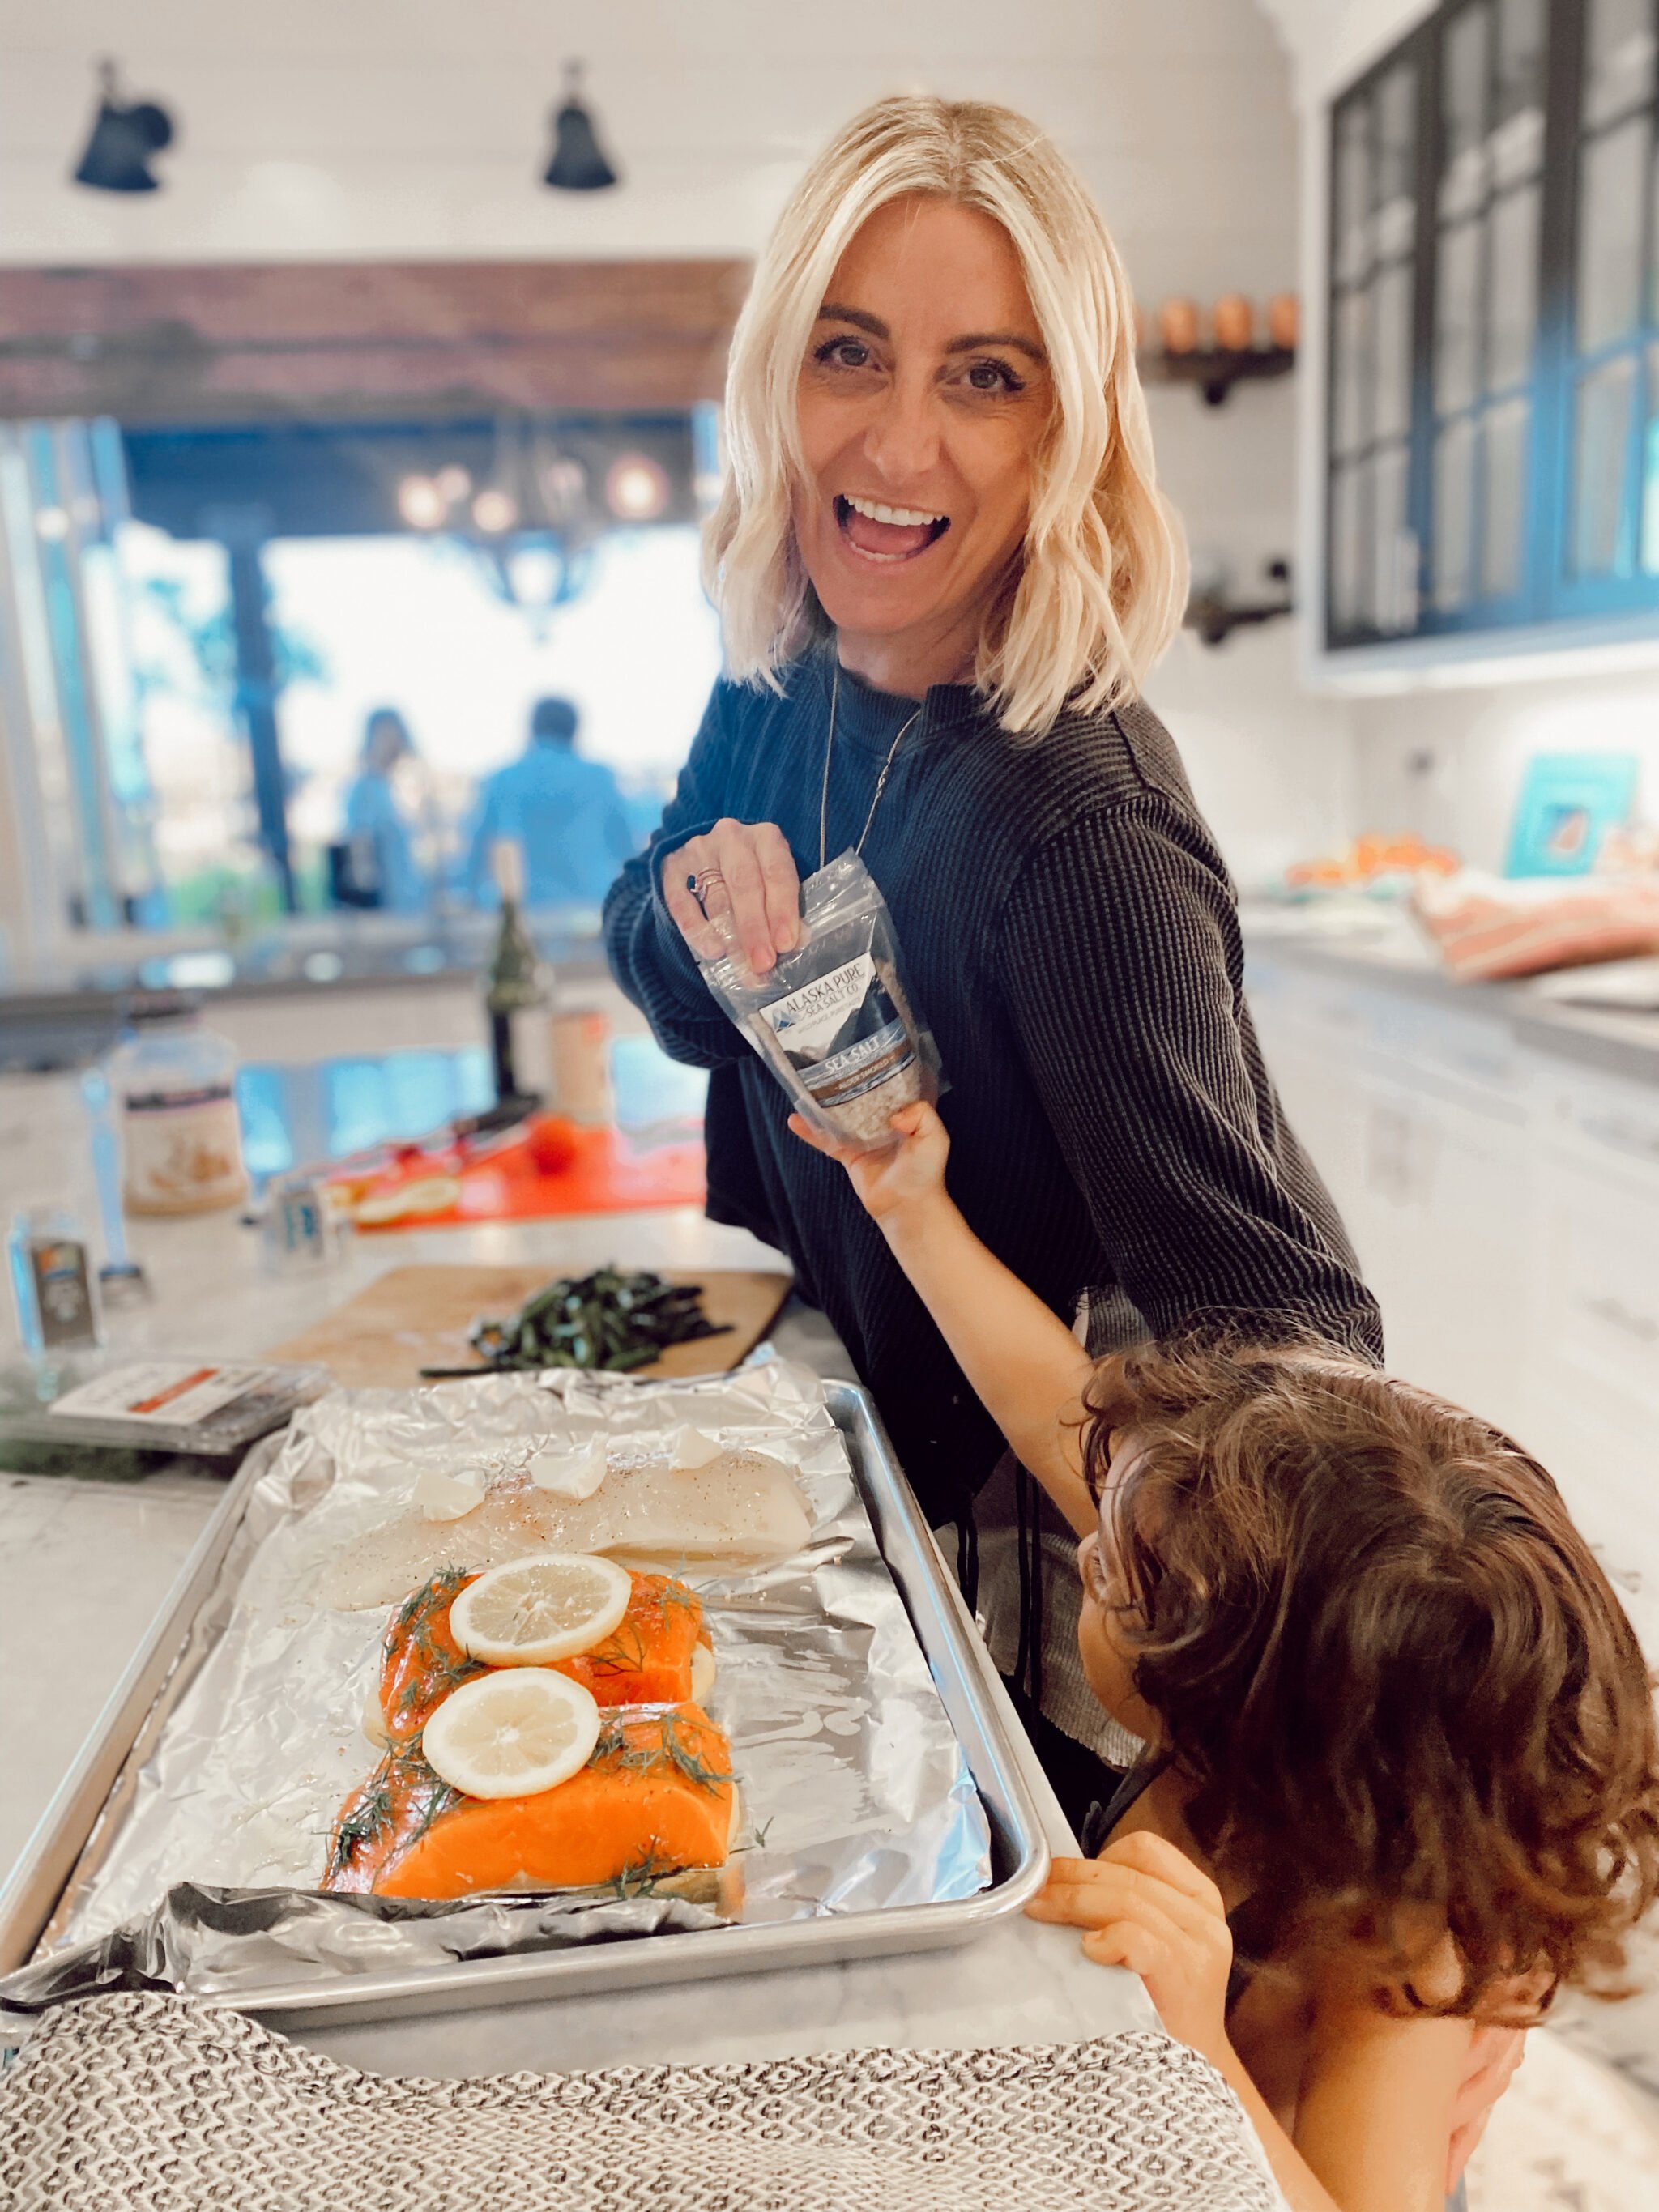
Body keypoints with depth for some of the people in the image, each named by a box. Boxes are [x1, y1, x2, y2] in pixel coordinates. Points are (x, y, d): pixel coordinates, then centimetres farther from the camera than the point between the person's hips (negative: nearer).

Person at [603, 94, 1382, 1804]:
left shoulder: (1077, 827, -33)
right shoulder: (780, 690, -10)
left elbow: (1281, 1335, -32)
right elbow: (658, 975, 3)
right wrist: (695, 896, -19)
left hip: (1033, 1536, -6)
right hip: (857, 1444, 6)